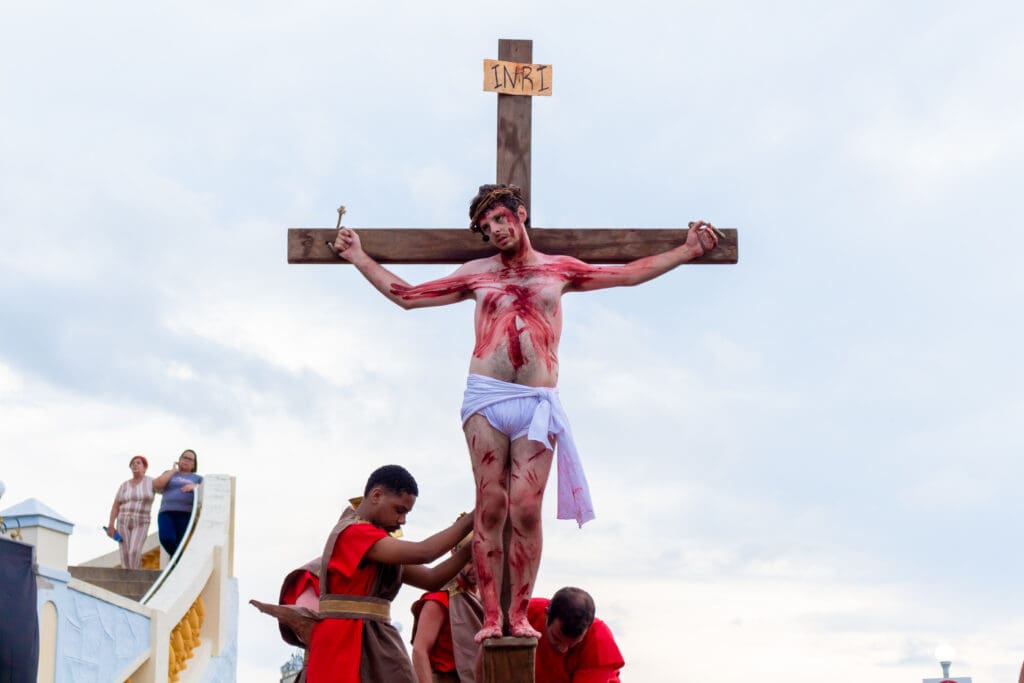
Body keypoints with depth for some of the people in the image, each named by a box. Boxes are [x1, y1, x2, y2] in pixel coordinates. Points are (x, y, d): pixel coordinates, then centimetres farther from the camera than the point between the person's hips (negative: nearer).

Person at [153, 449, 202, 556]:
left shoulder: (197, 478, 21)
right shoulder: (169, 474, 23)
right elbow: (156, 485, 4)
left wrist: (195, 486, -12)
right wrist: (173, 470, 10)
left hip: (186, 514, 0)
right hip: (167, 513, 0)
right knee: (167, 539, -25)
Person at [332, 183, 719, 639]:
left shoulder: (560, 270, 17)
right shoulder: (476, 274, 18)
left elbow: (631, 273, 20)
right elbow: (407, 296, 23)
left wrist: (687, 250, 14)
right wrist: (360, 259, 23)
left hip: (537, 402, 0)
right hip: (486, 397, 0)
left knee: (526, 511, -8)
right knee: (490, 508, -6)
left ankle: (519, 614, 0)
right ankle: (491, 617, -4)